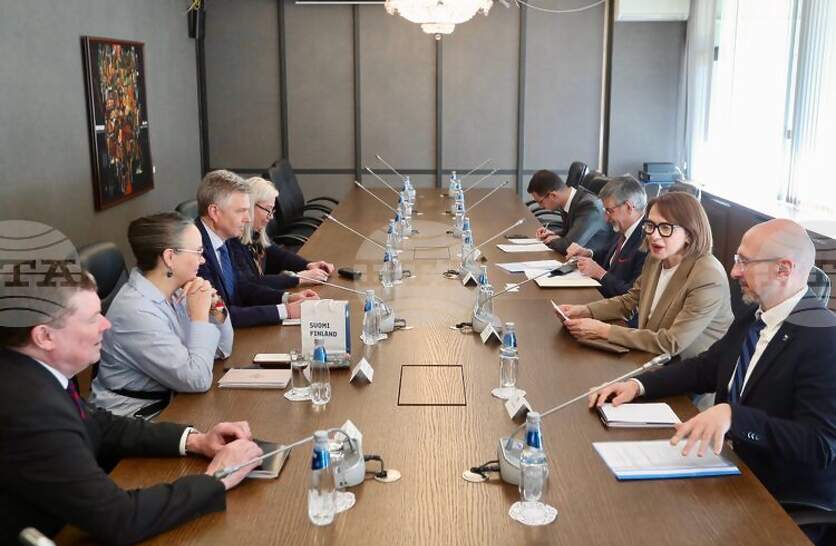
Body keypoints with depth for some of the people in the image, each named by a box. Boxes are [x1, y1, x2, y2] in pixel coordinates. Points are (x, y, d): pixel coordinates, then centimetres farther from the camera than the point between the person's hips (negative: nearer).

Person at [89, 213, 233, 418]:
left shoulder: (173, 293, 0)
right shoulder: (136, 311, -23)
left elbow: (221, 350, 8)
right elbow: (198, 381, -25)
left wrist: (214, 308, -8)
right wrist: (200, 314, -19)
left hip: (168, 402, 7)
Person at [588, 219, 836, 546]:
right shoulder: (756, 315, 5)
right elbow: (705, 368, 12)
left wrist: (732, 416, -39)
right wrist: (639, 385, -4)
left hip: (787, 502, -7)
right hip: (735, 465, 7)